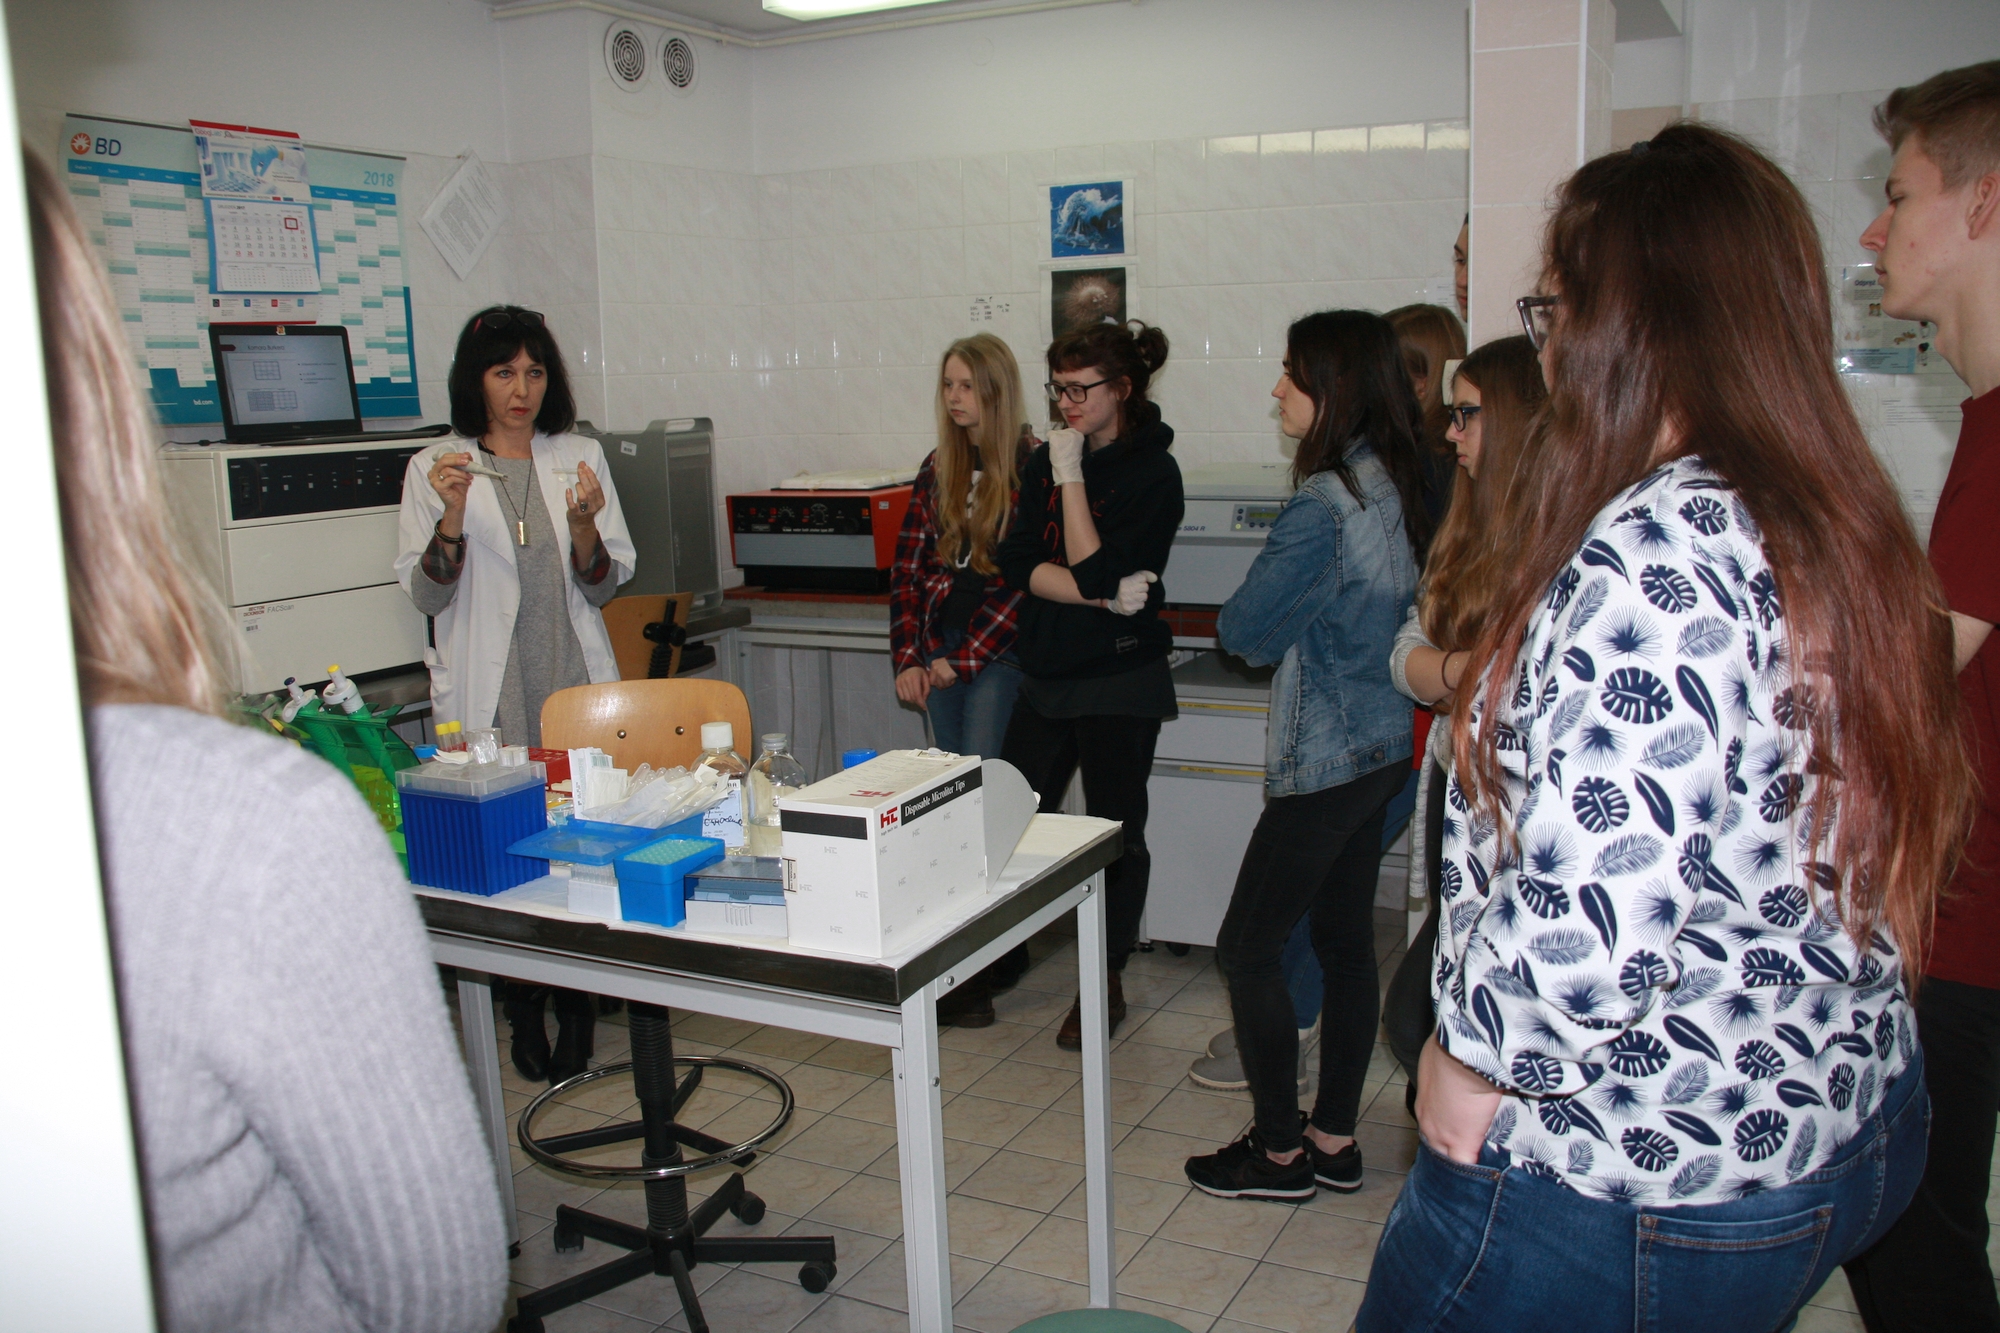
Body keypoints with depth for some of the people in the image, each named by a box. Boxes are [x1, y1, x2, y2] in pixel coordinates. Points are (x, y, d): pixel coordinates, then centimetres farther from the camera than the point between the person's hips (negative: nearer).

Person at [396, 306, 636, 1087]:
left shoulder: (580, 459, 9)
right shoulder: (434, 469, 4)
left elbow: (605, 586, 7)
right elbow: (425, 593, 0)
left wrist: (585, 524, -12)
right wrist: (452, 516, -15)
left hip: (577, 683, 2)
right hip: (485, 693, -1)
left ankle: (577, 1008, 13)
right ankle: (523, 1012, 15)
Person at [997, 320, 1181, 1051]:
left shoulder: (1153, 473, -10)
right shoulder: (1044, 462, 6)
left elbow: (1094, 569, -20)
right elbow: (1019, 565, -4)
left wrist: (1071, 477, -17)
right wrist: (1107, 597, -17)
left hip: (1120, 681, -5)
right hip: (1046, 674, 5)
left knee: (1115, 832, 6)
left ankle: (1106, 983, 22)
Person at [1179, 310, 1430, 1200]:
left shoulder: (1322, 507, -22)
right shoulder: (1398, 486, 6)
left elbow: (1244, 633, -15)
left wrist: (1242, 611, 3)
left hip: (1325, 760, -9)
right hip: (1384, 749, 9)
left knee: (1247, 949, 4)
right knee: (1345, 941, 16)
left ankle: (1280, 1152, 15)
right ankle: (1334, 1139, 28)